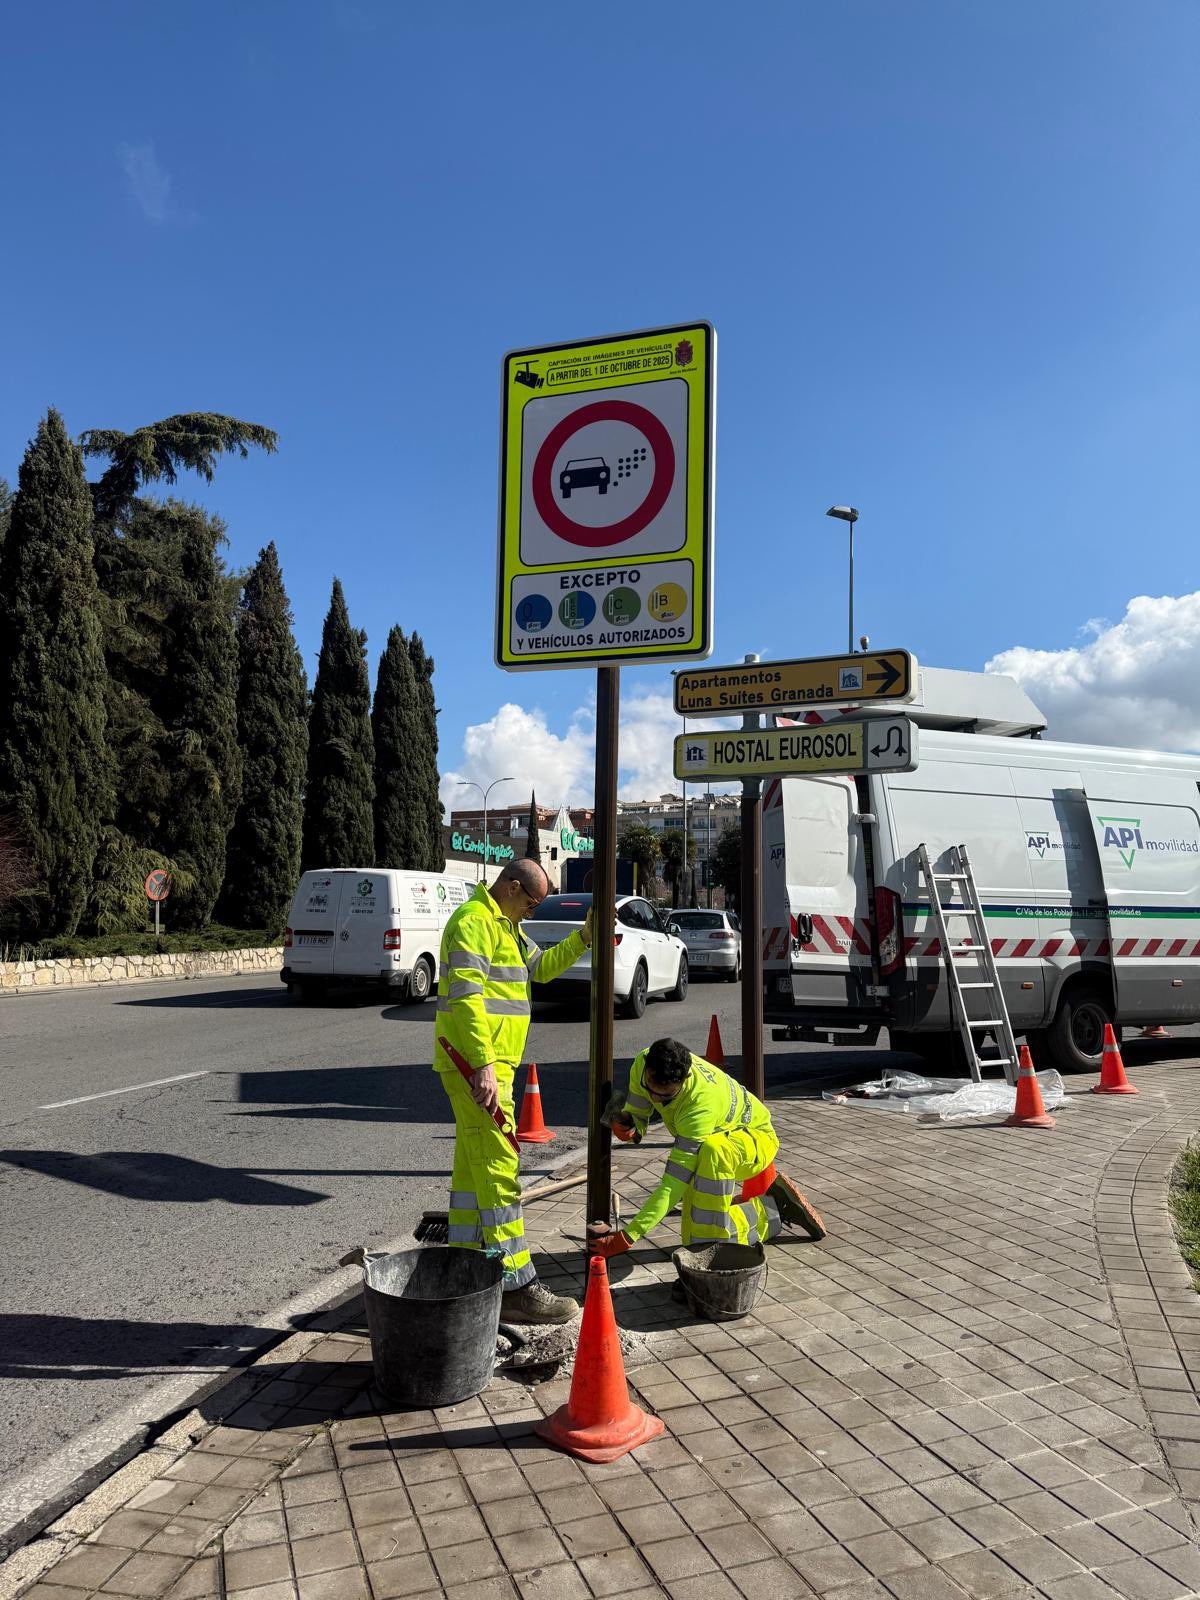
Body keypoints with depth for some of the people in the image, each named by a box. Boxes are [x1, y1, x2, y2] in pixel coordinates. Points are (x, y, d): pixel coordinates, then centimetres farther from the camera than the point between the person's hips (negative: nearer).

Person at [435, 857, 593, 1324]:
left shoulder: (505, 926, 18)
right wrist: (484, 1066, -29)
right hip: (476, 1064, -11)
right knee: (499, 1173, -8)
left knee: (473, 1166, 16)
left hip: (489, 1063, 11)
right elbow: (466, 997, -24)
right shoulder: (474, 922, -15)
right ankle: (516, 1289, -4)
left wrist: (584, 936, 12)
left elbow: (541, 967, 26)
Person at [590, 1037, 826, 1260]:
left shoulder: (702, 1102, -43)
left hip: (753, 1137, -7)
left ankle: (713, 1244, -24)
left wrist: (627, 1237, -46)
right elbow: (637, 1116, -11)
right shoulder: (643, 1065, -25)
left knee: (712, 1150, -43)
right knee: (694, 1239, 6)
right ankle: (775, 1208, 25)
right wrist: (625, 1126, -38)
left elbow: (675, 1181, -43)